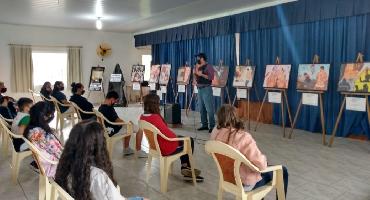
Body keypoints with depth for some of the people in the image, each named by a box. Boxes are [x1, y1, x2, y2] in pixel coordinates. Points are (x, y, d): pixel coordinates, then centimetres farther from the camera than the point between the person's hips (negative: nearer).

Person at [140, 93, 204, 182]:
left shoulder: (142, 117, -4)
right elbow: (169, 135, -29)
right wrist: (176, 136, -7)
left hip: (155, 145, 9)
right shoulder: (155, 117, -32)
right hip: (166, 149, -9)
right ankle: (187, 168, 32)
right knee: (189, 141, 15)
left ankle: (184, 167, 29)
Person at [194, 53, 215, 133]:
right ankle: (204, 125, 15)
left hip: (206, 89, -8)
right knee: (201, 108, 8)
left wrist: (201, 74, -15)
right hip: (199, 89, 8)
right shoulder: (198, 67, 17)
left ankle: (212, 126, -5)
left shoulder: (208, 67, -5)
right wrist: (196, 70, 5)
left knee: (209, 108, -8)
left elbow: (211, 77, -15)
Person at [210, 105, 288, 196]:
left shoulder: (215, 134, -13)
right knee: (282, 171, 15)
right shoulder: (243, 137, -34)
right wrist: (264, 159, -9)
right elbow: (261, 164, -28)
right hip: (245, 183, -7)